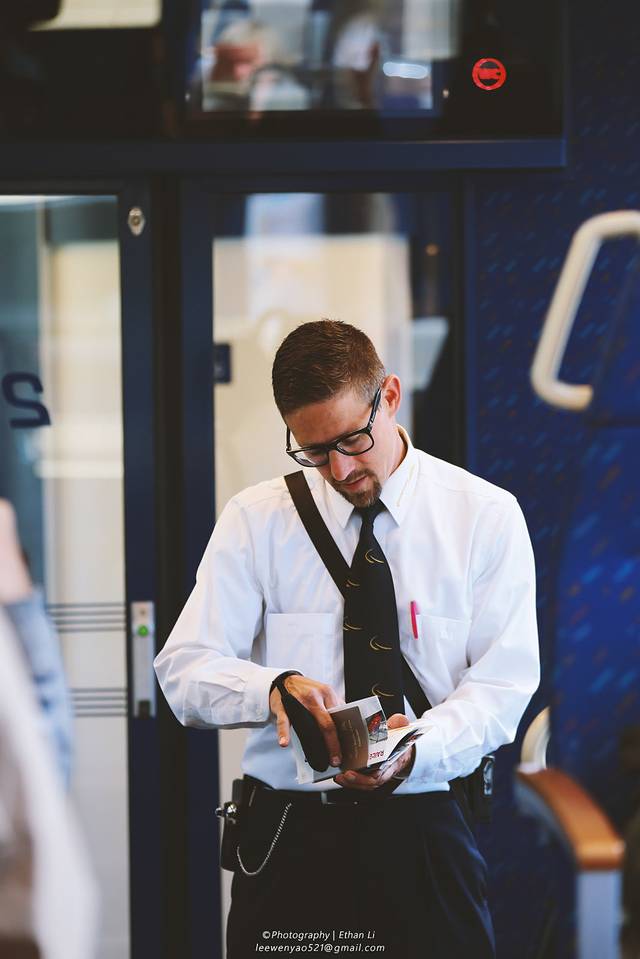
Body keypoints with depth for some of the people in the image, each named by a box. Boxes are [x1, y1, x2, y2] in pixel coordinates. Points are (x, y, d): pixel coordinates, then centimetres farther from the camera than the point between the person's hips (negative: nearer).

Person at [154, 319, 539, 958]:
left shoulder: (487, 516, 1)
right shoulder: (254, 520, 3)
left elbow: (503, 683, -4)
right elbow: (184, 672, -2)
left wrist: (417, 749, -24)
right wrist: (275, 686, -23)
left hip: (427, 830, 0)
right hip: (288, 833, 1)